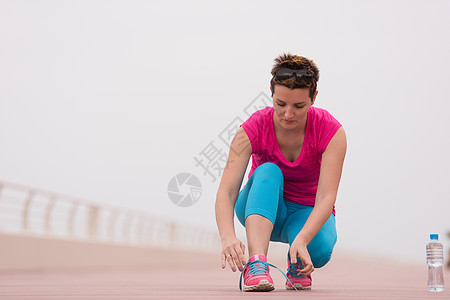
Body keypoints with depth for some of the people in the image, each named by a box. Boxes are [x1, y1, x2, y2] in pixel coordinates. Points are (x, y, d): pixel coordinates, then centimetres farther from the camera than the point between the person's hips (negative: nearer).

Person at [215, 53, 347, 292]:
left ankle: (296, 264, 1)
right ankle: (256, 265, -46)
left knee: (319, 250, -35)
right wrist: (228, 237, -50)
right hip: (261, 208, 0)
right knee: (268, 171, -34)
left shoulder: (331, 131, -22)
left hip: (309, 212, 0)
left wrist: (301, 239, -49)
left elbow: (326, 197, -31)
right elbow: (226, 192, -30)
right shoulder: (253, 129, -22)